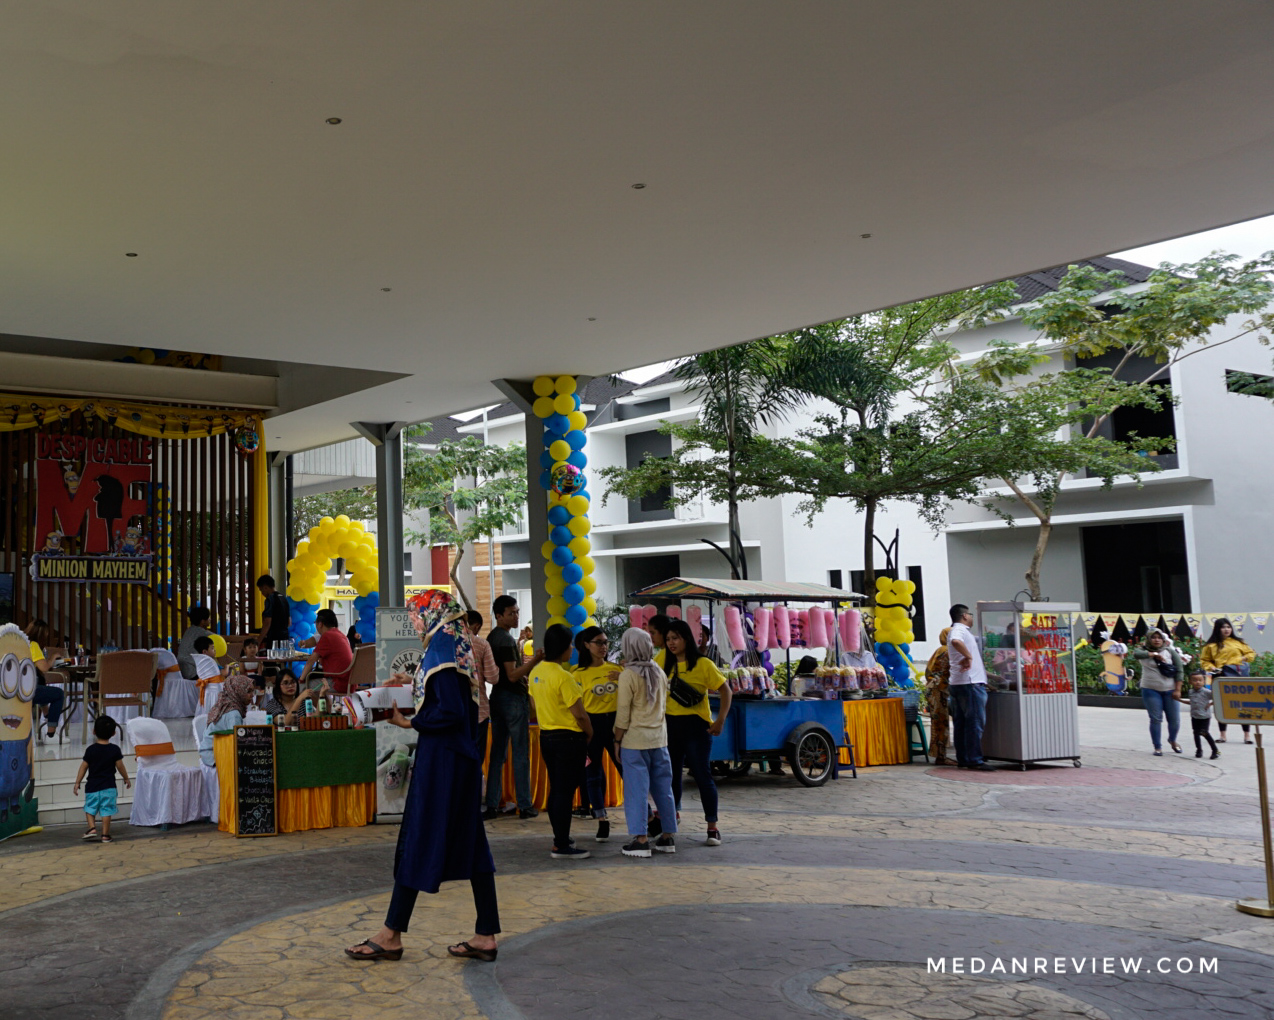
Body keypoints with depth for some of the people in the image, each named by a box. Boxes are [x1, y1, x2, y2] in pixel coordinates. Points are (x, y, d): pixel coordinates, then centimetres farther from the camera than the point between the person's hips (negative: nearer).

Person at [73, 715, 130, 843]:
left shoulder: (90, 750, -4)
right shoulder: (115, 750, -4)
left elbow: (83, 767, -1)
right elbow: (120, 766, 1)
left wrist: (77, 783, 7)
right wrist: (126, 779, 16)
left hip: (92, 786, 0)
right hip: (109, 786, 0)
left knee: (90, 808, 16)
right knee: (106, 810, 2)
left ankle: (92, 828, 0)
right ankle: (105, 835, 2)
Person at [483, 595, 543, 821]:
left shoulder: (491, 638, 13)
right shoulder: (507, 640, -17)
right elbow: (513, 675, -21)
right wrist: (534, 661, -25)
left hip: (497, 698, 9)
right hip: (514, 698, -9)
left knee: (497, 752, 9)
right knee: (521, 753, -3)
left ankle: (492, 805, 10)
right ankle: (525, 806, 0)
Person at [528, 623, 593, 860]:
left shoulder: (536, 672, 5)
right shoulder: (564, 677, -20)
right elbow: (579, 714, -18)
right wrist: (589, 734, -2)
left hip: (546, 736, 8)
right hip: (568, 738, -8)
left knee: (555, 789, 16)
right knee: (565, 792, -3)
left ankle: (560, 838, 26)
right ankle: (562, 847, 1)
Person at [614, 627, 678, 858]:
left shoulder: (628, 675, -11)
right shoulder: (659, 672, 6)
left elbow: (623, 713, -10)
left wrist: (618, 741, -3)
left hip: (635, 739, -5)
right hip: (659, 738, 6)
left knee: (636, 789, -1)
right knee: (663, 788, 10)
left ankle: (640, 840, -2)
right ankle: (668, 837, 16)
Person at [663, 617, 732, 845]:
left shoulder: (703, 664, -9)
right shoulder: (664, 662, 5)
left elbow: (725, 690, -8)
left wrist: (720, 720, -15)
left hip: (696, 725, -5)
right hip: (671, 724, 5)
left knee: (702, 775, -4)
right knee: (671, 774, 15)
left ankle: (713, 826, 5)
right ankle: (668, 818, 29)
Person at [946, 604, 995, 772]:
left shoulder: (955, 631, 21)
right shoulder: (960, 630, -10)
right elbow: (955, 641, -35)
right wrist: (968, 656, -26)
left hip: (956, 683, 10)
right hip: (970, 682, -10)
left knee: (961, 723, 10)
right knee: (975, 722, -9)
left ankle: (963, 759, 13)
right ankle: (975, 760, -10)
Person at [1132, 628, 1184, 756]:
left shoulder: (1170, 652, 5)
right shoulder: (1144, 651, 3)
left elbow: (1179, 671, 3)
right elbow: (1136, 654, -22)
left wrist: (1177, 690, -4)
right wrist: (1155, 654, -16)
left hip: (1169, 690, 1)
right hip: (1150, 690, -1)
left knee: (1174, 719, 3)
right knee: (1156, 719, -2)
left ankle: (1172, 740, 31)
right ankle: (1157, 747, 10)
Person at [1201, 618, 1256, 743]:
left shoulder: (1238, 642, 10)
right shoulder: (1211, 645, 6)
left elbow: (1251, 653, 14)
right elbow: (1204, 661, 8)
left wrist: (1243, 659, -4)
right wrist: (1212, 667, -9)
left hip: (1239, 673, 1)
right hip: (1222, 676, 0)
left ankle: (1247, 734, 10)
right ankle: (1222, 734, 14)